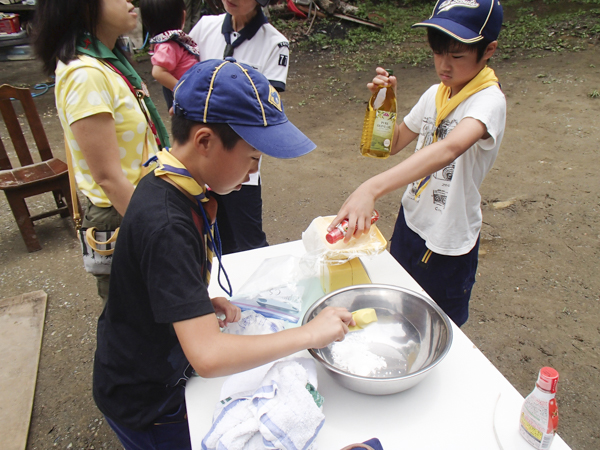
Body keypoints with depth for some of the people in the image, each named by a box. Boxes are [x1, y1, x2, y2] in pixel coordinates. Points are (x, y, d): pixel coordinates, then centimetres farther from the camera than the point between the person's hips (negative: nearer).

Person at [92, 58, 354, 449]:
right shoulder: (166, 225, -37)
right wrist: (309, 333, -31)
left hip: (162, 369, 8)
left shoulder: (177, 188, -8)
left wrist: (201, 302, -6)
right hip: (145, 404, -7)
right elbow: (208, 356, -40)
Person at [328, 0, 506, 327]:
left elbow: (449, 149, -43)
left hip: (449, 242, -6)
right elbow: (393, 144, 10)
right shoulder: (435, 94, 0)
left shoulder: (489, 101, -23)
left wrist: (371, 189, -56)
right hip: (410, 221, 7)